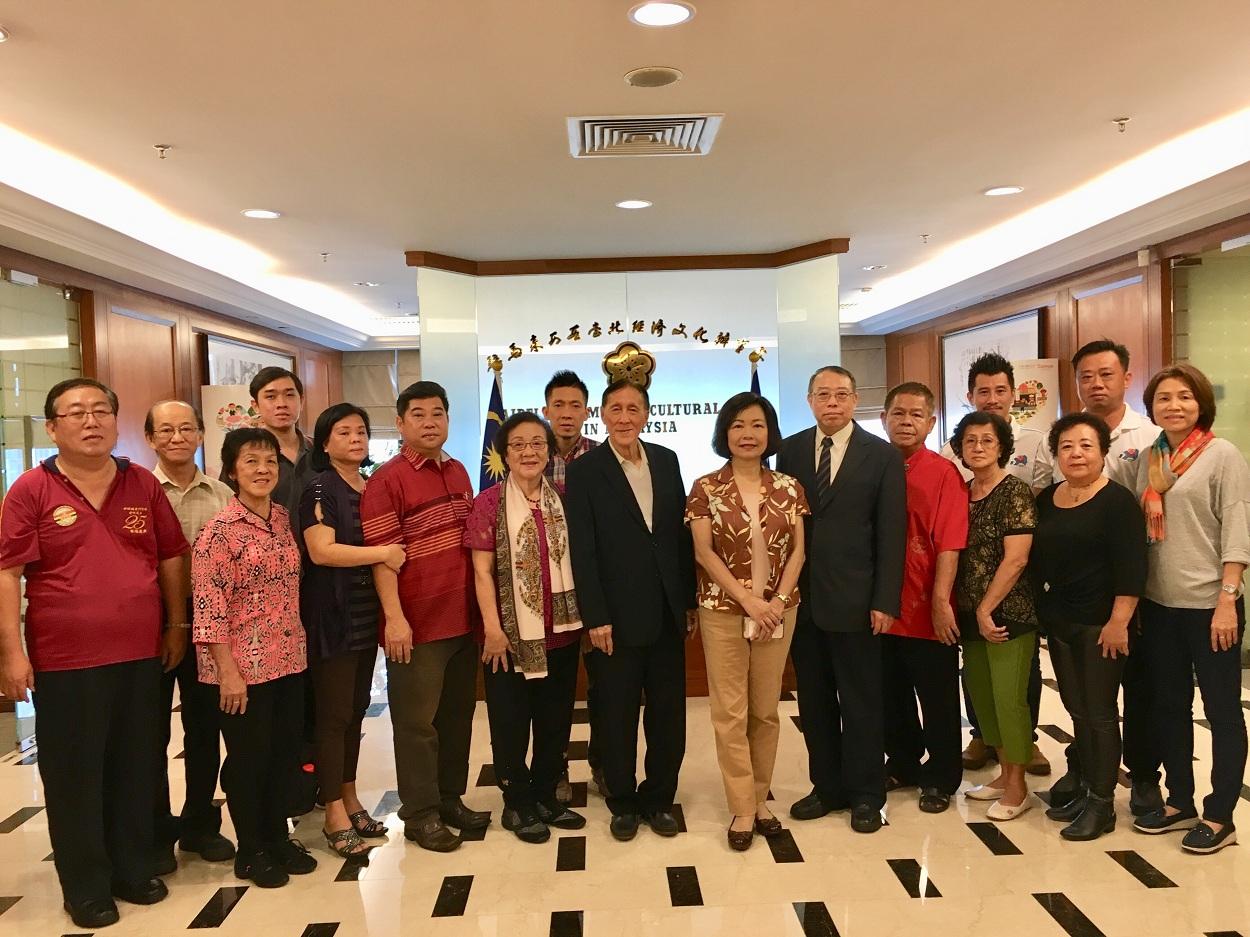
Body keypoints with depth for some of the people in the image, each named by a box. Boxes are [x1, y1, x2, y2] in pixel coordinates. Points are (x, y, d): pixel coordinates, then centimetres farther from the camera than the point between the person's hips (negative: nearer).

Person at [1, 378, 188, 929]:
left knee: (136, 770, 14)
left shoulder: (144, 485, 4)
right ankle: (87, 888, 24)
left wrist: (176, 626, 9)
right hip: (65, 661, -3)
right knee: (75, 778, 8)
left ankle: (134, 869, 31)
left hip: (141, 655, 3)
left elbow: (171, 558, 10)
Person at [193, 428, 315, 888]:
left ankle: (277, 836, 32)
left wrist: (299, 644, 12)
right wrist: (227, 670, -17)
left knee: (286, 751, 14)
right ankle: (250, 851, 25)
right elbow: (210, 605, -16)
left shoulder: (284, 518, 5)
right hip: (244, 664, -6)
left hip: (289, 658, 6)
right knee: (249, 757, 8)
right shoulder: (221, 528, -14)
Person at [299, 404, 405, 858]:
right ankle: (334, 815, 10)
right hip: (331, 615, -7)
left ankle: (350, 800, 26)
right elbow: (321, 550, -21)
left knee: (356, 709, 13)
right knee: (334, 713, -1)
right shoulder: (320, 488, -9)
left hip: (366, 613, 7)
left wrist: (395, 555, 9)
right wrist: (383, 553, -21)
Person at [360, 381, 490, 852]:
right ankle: (420, 813, 19)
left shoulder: (458, 473, 11)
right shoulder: (386, 481, -10)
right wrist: (394, 618, -21)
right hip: (417, 624, -6)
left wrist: (483, 605, 14)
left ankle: (450, 799, 31)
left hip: (464, 618, 7)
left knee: (457, 715, 16)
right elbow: (382, 555, -15)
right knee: (417, 721, 5)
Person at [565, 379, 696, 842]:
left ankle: (658, 798, 30)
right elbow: (583, 551, -9)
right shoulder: (584, 470, -6)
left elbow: (682, 534, 9)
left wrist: (690, 599, 8)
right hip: (618, 615, -4)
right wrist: (595, 618, -12)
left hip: (667, 612, 4)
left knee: (669, 713, 12)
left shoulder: (667, 460, 6)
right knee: (617, 716, 9)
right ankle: (623, 803, 28)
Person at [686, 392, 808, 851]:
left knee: (766, 710, 11)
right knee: (730, 712, 2)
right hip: (723, 611, -2)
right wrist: (748, 600, -14)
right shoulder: (706, 489, -4)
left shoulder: (788, 488, 3)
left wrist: (778, 601, -12)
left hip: (779, 610, 2)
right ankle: (742, 810, 13)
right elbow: (704, 554, -8)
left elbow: (797, 552, 2)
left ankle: (760, 799, 26)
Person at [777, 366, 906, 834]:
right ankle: (827, 786, 28)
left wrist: (885, 601, -9)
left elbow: (891, 534, -4)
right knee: (813, 699, 13)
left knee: (861, 701, 8)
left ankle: (865, 794, 24)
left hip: (854, 598, -3)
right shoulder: (790, 450, 6)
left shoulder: (882, 456, -2)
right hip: (802, 597, 3)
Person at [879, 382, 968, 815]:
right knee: (891, 695, 17)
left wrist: (941, 602, -17)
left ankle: (941, 778, 28)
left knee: (937, 700, 10)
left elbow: (950, 544, -12)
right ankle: (902, 764, 37)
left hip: (927, 611, -4)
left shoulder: (944, 473, -8)